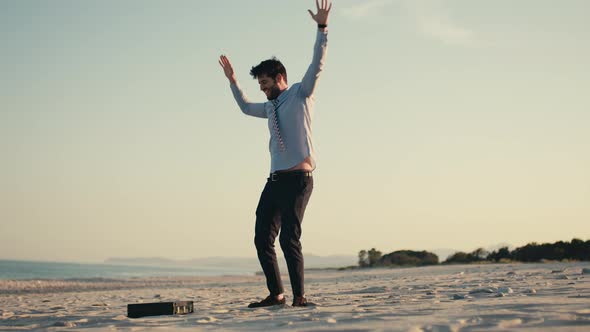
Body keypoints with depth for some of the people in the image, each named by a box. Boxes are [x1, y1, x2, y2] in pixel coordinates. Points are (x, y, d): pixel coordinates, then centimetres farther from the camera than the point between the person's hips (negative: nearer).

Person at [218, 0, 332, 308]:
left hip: (298, 178, -8)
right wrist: (232, 80, 42)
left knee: (289, 238, -14)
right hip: (275, 179, 8)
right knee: (263, 239, 2)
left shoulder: (300, 94, 5)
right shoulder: (270, 107, 24)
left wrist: (322, 28, -16)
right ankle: (275, 294, 10)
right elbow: (246, 107, 44)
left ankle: (299, 297, -7)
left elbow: (317, 64, -8)